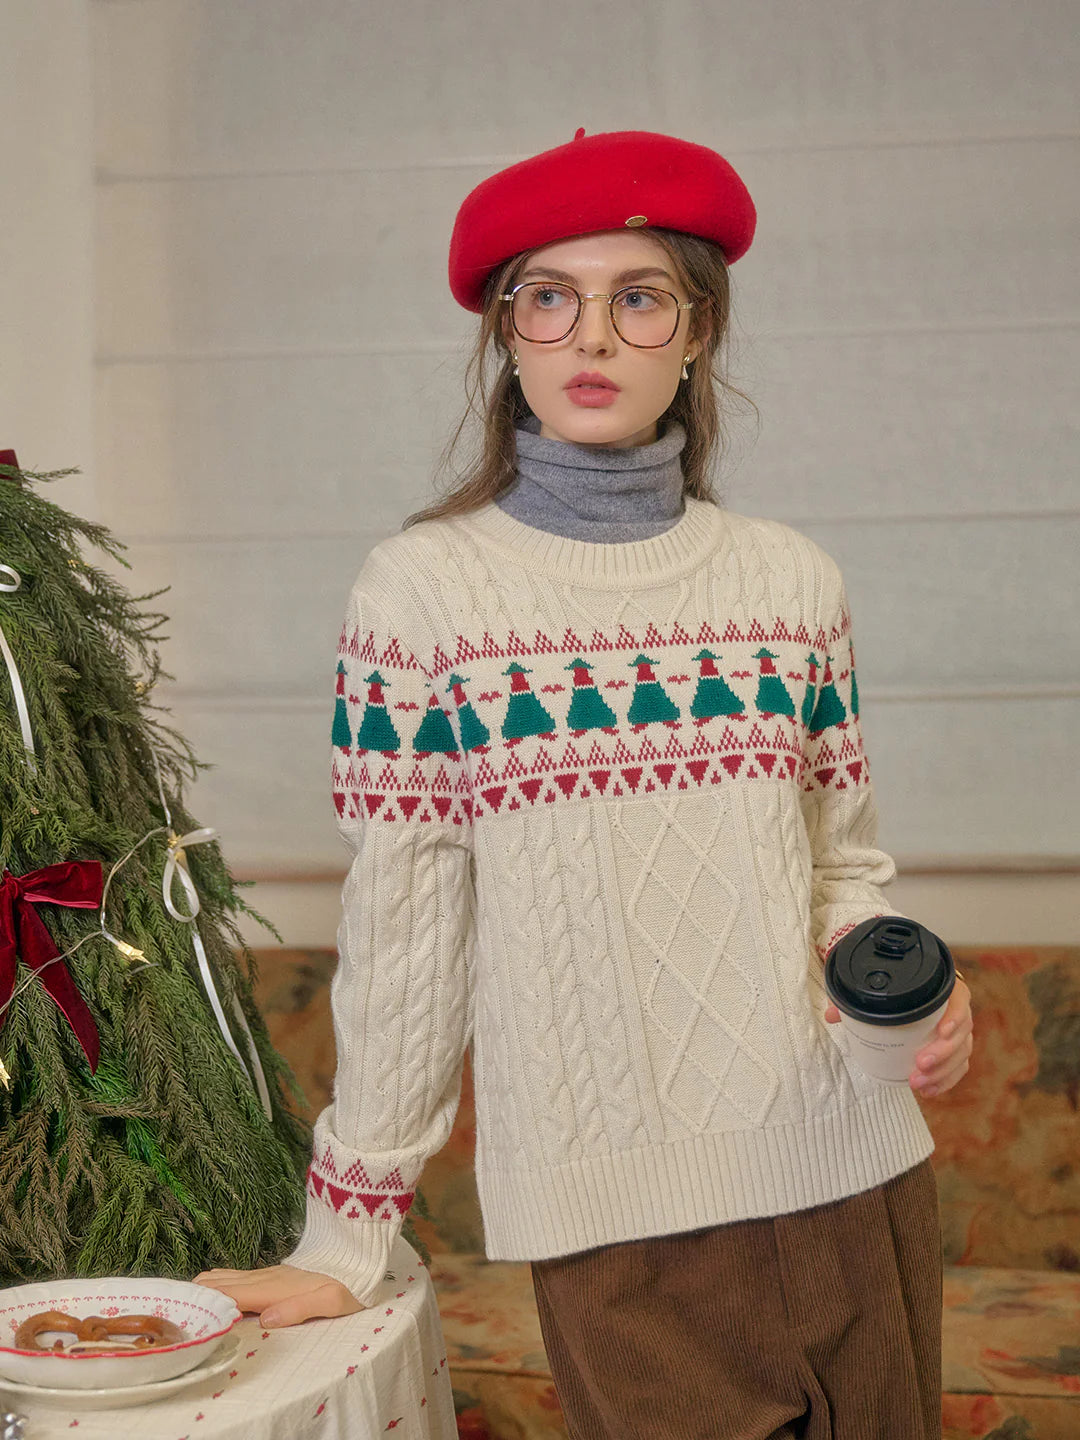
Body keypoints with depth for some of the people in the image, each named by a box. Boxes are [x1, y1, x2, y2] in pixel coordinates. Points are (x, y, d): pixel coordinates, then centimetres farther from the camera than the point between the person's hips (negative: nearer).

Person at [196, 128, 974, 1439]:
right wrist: (345, 1241, -1)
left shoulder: (792, 580, 5)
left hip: (852, 1173, 4)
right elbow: (402, 926, -4)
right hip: (618, 1221, -3)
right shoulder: (424, 587, -5)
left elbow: (845, 860, 13)